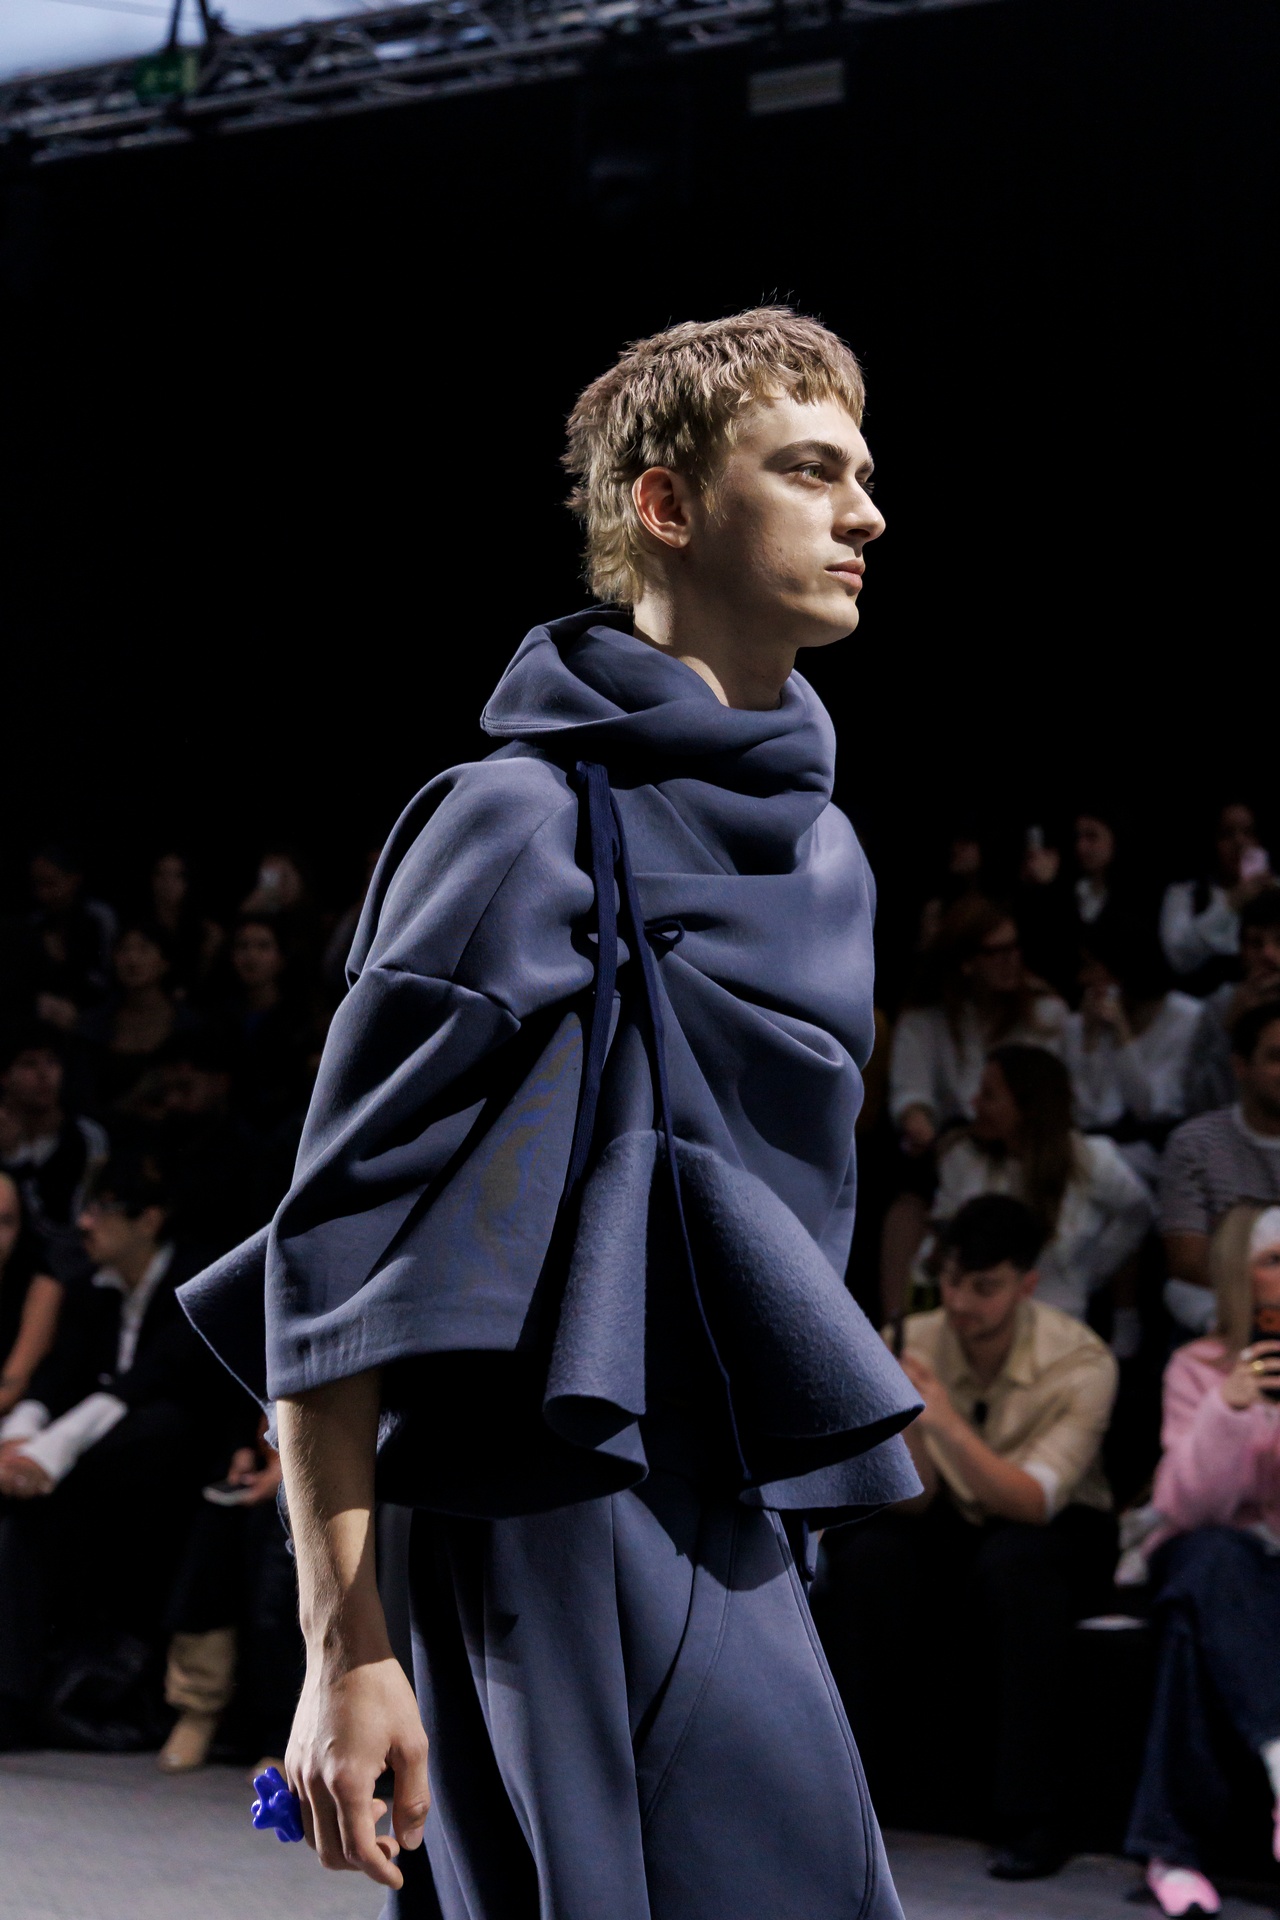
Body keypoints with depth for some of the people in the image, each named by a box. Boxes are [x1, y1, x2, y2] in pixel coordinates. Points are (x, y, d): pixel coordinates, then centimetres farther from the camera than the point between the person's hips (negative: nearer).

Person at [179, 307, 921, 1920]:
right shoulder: (529, 823, -10)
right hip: (577, 1534, -8)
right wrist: (343, 1642, -18)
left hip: (747, 1537, 8)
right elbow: (336, 1243, -13)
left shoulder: (820, 849, 15)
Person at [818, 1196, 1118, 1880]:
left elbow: (1034, 1502, -31)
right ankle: (915, 1781, -13)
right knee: (868, 1555, -29)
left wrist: (947, 1424, -45)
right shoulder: (910, 1348, -13)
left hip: (1056, 1530, -3)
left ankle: (1027, 1815, -29)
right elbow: (913, 1505, -15)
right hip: (950, 1527, 3)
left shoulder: (1079, 1362, -21)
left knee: (1009, 1563, -37)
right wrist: (908, 1428, -37)